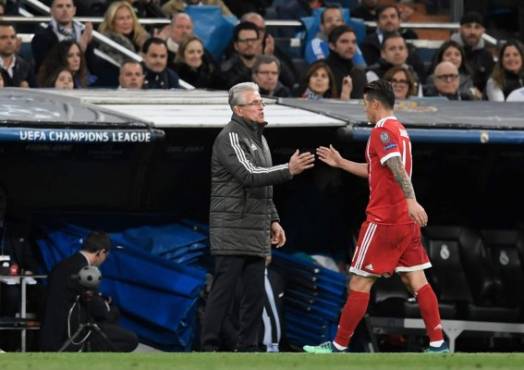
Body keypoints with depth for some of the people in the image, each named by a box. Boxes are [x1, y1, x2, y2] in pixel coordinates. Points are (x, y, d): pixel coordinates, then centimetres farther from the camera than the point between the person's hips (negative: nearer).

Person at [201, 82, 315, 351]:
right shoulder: (231, 137, -9)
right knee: (223, 291, -8)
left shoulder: (258, 137, 20)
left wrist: (273, 220, 20)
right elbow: (249, 175, -21)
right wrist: (289, 170, -24)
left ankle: (247, 349, 10)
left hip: (256, 233, 8)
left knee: (255, 293, 6)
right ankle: (209, 348, -6)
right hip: (231, 231, -8)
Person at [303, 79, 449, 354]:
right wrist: (341, 163, 35)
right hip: (405, 220, 9)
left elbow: (398, 168, -27)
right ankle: (438, 343, -2)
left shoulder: (383, 131, -11)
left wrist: (411, 200, -39)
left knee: (359, 284, -2)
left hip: (383, 221, -9)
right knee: (415, 281, 5)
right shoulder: (398, 130, 18)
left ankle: (339, 346, 4)